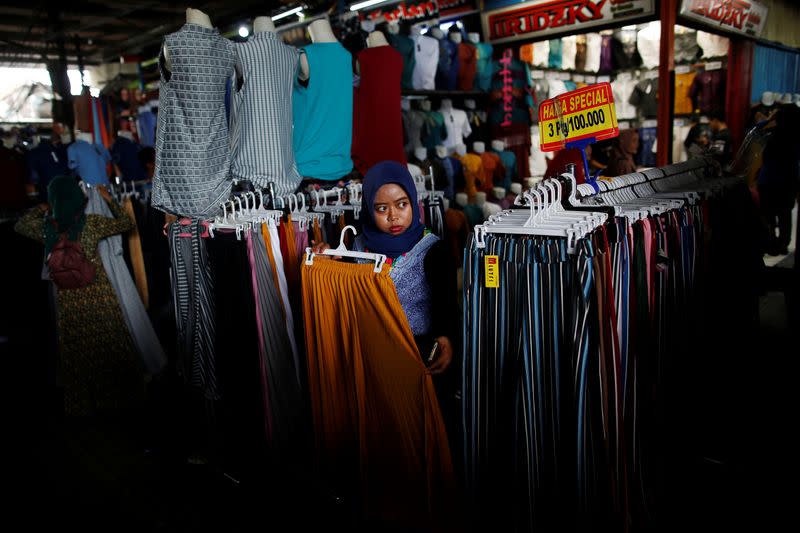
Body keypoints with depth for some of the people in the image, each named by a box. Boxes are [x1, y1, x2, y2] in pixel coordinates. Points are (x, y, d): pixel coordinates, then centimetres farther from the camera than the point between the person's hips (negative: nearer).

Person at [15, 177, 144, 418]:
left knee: (77, 353, 12)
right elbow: (126, 223, 1)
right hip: (98, 296, -3)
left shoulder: (46, 226, -4)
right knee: (110, 348, 9)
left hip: (68, 301, 3)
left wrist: (40, 209, 23)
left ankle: (83, 406, 22)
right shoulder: (91, 222, -12)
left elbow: (20, 225, 17)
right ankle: (119, 398, 18)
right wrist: (109, 199, 10)